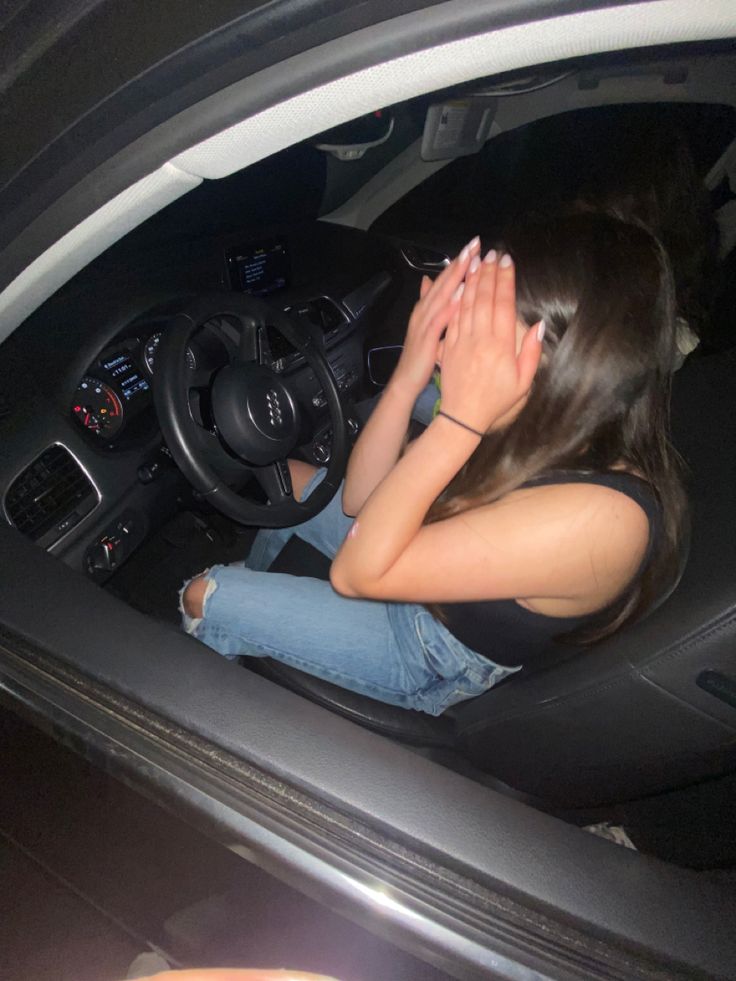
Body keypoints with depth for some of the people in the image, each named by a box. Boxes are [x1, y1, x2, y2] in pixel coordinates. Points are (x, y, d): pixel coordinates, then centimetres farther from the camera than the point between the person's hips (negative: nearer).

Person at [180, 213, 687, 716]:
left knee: (202, 598, -4)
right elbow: (359, 501, -12)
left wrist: (459, 420, -42)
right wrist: (408, 377, -27)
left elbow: (356, 572, -36)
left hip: (434, 662, -6)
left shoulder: (597, 515, -39)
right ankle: (254, 583, 48)